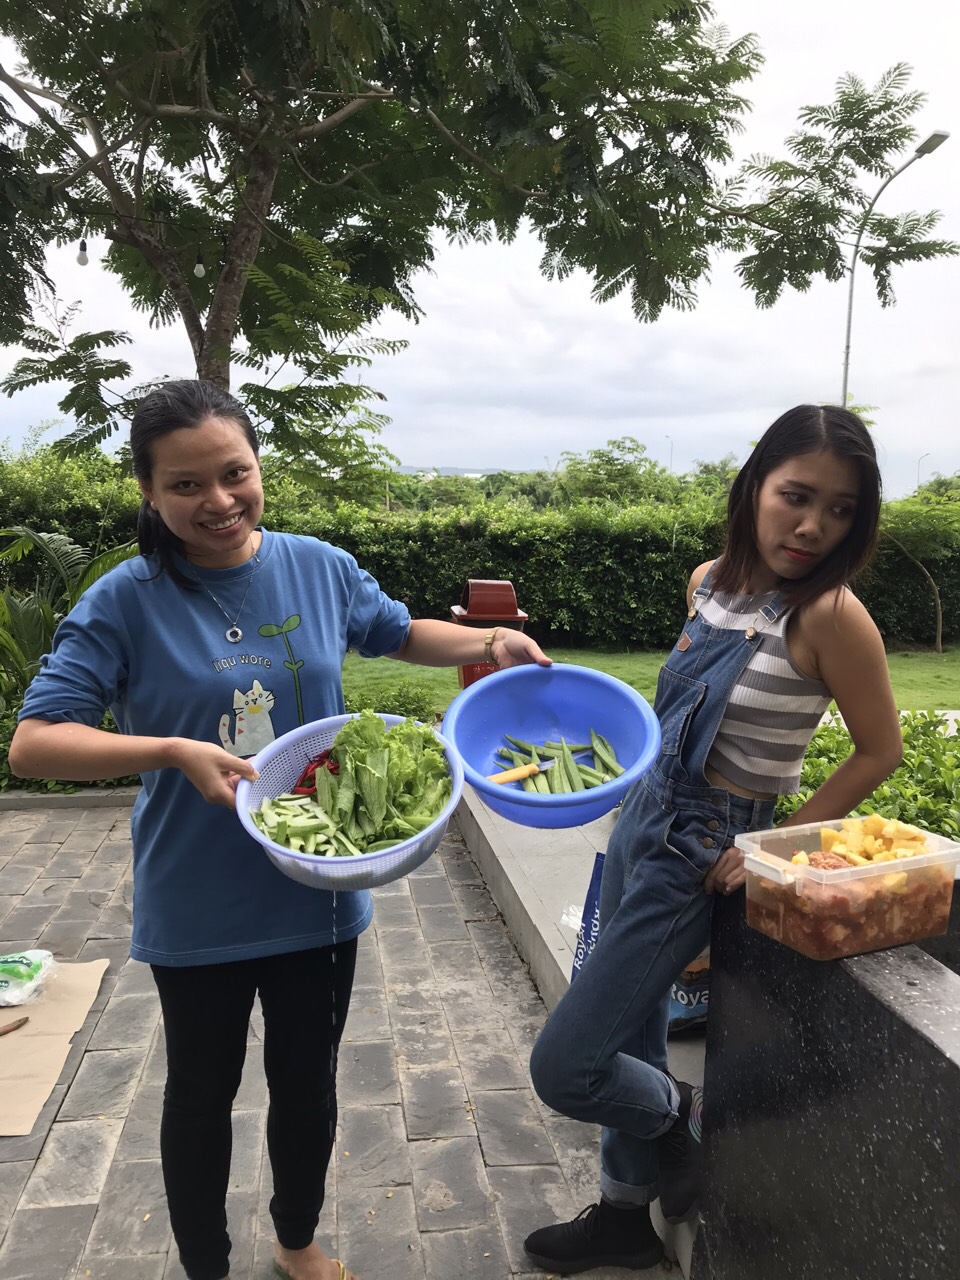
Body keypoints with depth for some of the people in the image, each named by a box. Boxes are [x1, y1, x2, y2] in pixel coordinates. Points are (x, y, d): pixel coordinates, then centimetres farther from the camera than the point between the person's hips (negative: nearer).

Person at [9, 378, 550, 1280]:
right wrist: (174, 752, -30)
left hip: (317, 891, 3)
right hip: (196, 910, -2)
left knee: (307, 1079, 22)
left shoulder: (320, 568, -6)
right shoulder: (126, 602, -15)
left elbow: (400, 634, 11)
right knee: (203, 1092, 20)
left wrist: (491, 644, -5)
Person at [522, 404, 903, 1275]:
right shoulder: (710, 582, 0)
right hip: (642, 821, 7)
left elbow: (880, 751, -10)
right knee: (633, 1038, 23)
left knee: (563, 1068, -1)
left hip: (701, 856, -7)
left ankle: (684, 1115, 29)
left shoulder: (829, 615, -20)